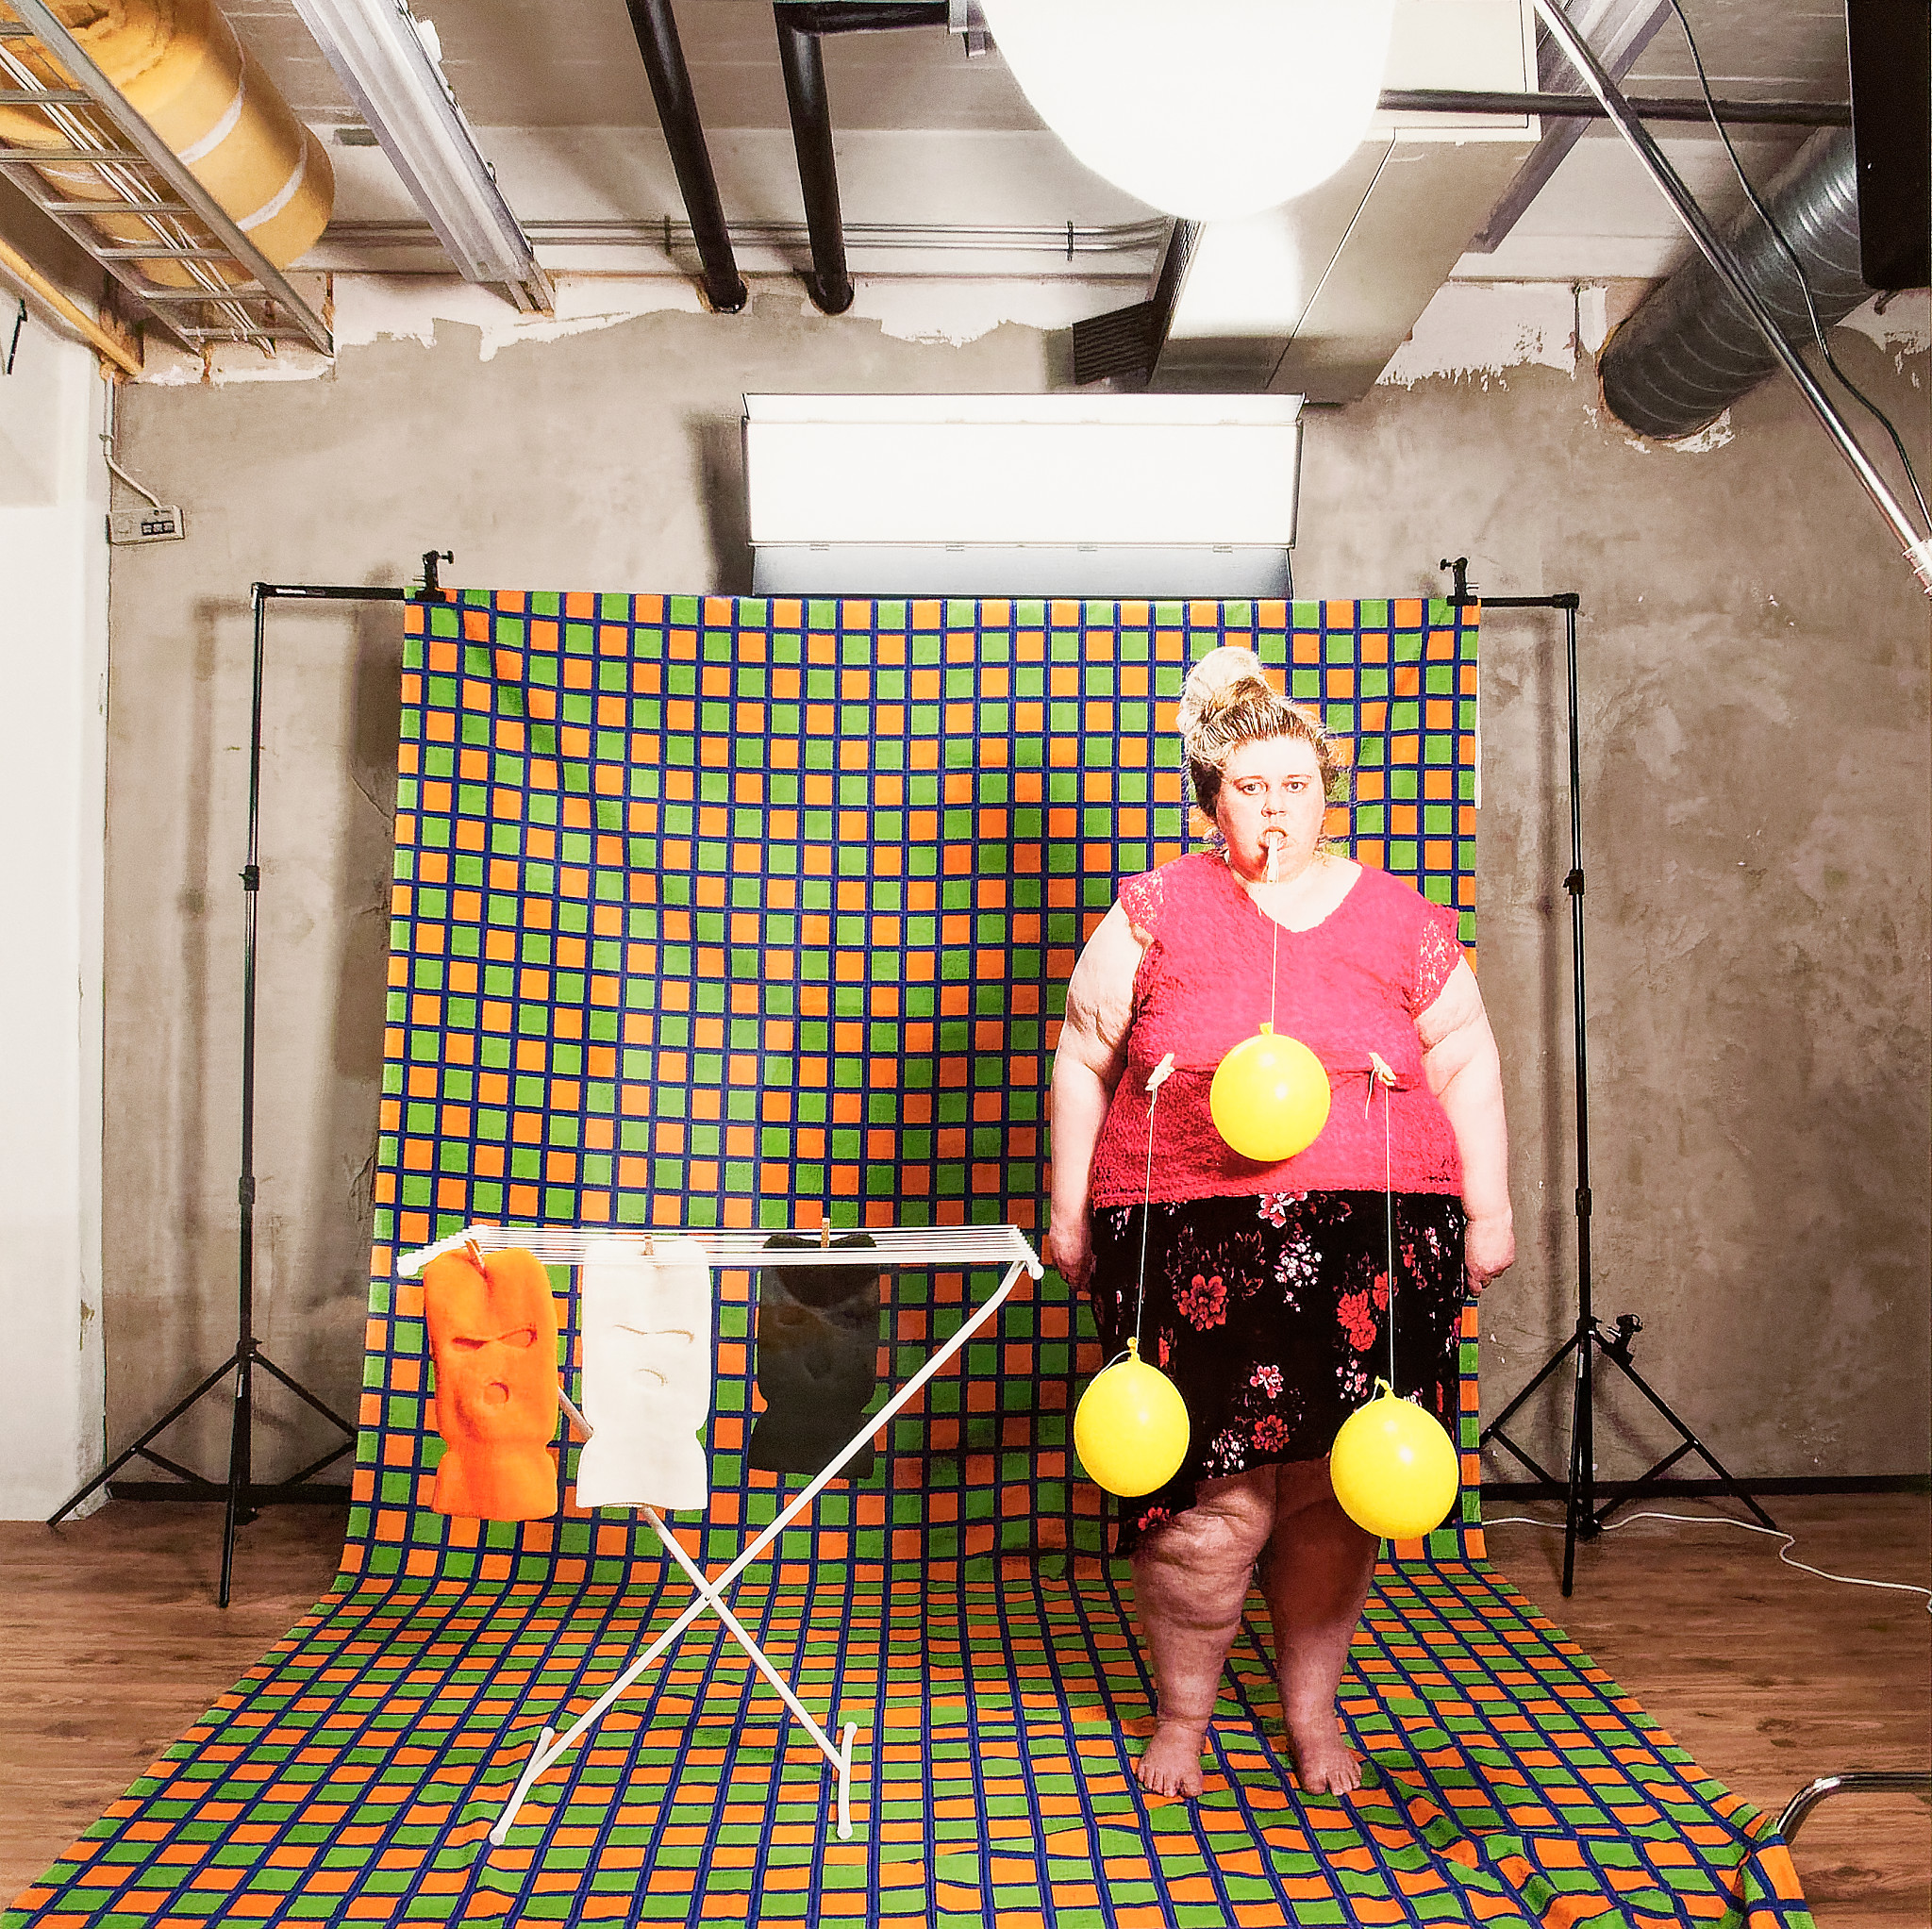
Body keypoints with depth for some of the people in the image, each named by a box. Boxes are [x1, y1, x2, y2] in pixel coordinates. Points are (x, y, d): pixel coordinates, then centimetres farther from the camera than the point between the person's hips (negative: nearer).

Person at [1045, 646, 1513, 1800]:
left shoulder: (1399, 920, 9)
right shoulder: (1156, 912, 4)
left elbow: (1466, 1062, 14)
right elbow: (1083, 1057, 8)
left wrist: (1490, 1210, 10)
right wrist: (1069, 1211, 7)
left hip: (1368, 1248, 2)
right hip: (1197, 1249, -2)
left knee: (1336, 1491, 8)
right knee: (1212, 1499, -1)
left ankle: (1313, 1704, 31)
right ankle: (1183, 1712, 24)